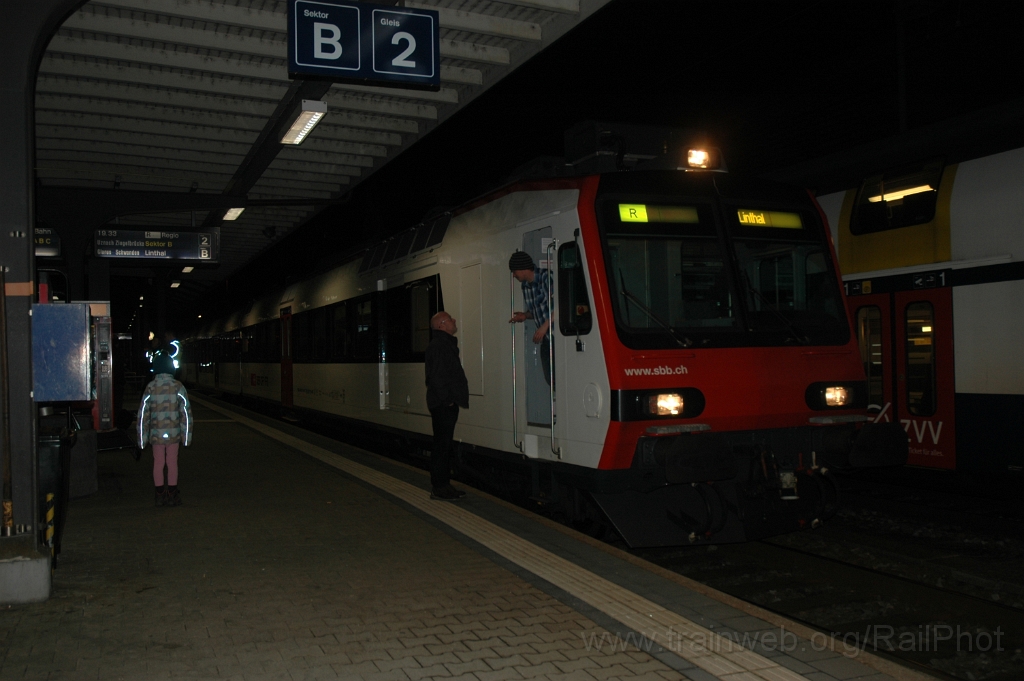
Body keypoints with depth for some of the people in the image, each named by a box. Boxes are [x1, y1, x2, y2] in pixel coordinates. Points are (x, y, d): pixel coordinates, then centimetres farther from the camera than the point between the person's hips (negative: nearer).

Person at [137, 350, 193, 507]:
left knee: (158, 464, 9)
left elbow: (143, 413, -2)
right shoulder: (178, 387, -3)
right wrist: (186, 435, 4)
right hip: (173, 433, 0)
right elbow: (186, 412, -3)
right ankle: (172, 496, 10)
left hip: (156, 433, 0)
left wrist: (142, 438, 5)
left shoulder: (150, 388, -2)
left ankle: (161, 496, 12)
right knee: (172, 463, 7)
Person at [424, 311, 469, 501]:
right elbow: (436, 375, -21)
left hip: (447, 404, 10)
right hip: (443, 404, -10)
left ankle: (443, 485, 18)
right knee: (442, 445, -6)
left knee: (444, 444, 12)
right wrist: (446, 399, -19)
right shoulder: (438, 345, -13)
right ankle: (438, 488, -2)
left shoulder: (446, 344, 19)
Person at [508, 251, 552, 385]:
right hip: (545, 338, 8)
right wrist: (525, 316, 1)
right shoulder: (525, 286, 10)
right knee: (549, 377, 7)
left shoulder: (546, 277, -13)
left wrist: (545, 326, -20)